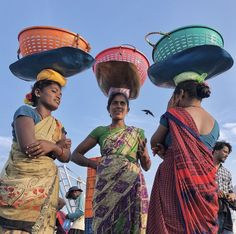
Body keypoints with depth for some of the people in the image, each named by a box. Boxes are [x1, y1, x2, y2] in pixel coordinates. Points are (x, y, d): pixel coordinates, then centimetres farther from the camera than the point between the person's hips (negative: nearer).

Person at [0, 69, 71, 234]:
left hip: (46, 188, 6)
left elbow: (66, 157, 4)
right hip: (20, 184, -5)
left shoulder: (58, 126, 17)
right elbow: (28, 146, -18)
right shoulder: (26, 111, -2)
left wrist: (50, 146, -16)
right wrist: (58, 145, -4)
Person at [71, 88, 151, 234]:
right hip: (107, 186, 0)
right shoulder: (100, 131, 12)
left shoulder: (137, 133, 14)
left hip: (132, 187, 1)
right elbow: (75, 155, 12)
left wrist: (144, 155, -7)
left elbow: (146, 166, 15)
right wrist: (97, 165, -2)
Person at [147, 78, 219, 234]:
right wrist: (166, 151, 6)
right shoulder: (214, 124, 12)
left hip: (176, 181, -5)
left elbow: (154, 143, 8)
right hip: (205, 187, 6)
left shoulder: (174, 114, -5)